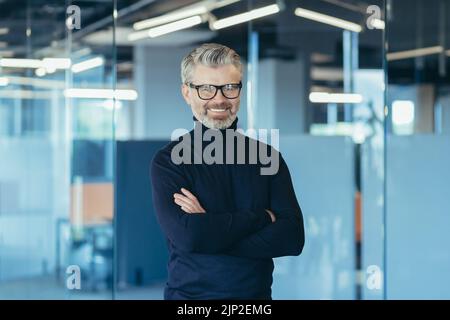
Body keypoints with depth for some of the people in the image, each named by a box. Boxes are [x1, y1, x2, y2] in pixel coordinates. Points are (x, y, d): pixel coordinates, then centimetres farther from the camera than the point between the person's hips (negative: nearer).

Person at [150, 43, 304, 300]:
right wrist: (261, 218, -15)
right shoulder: (168, 161, -9)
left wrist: (209, 233, -20)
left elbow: (293, 239, -11)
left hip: (257, 293, 2)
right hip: (190, 293, -2)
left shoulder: (267, 156, -2)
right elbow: (186, 236, -23)